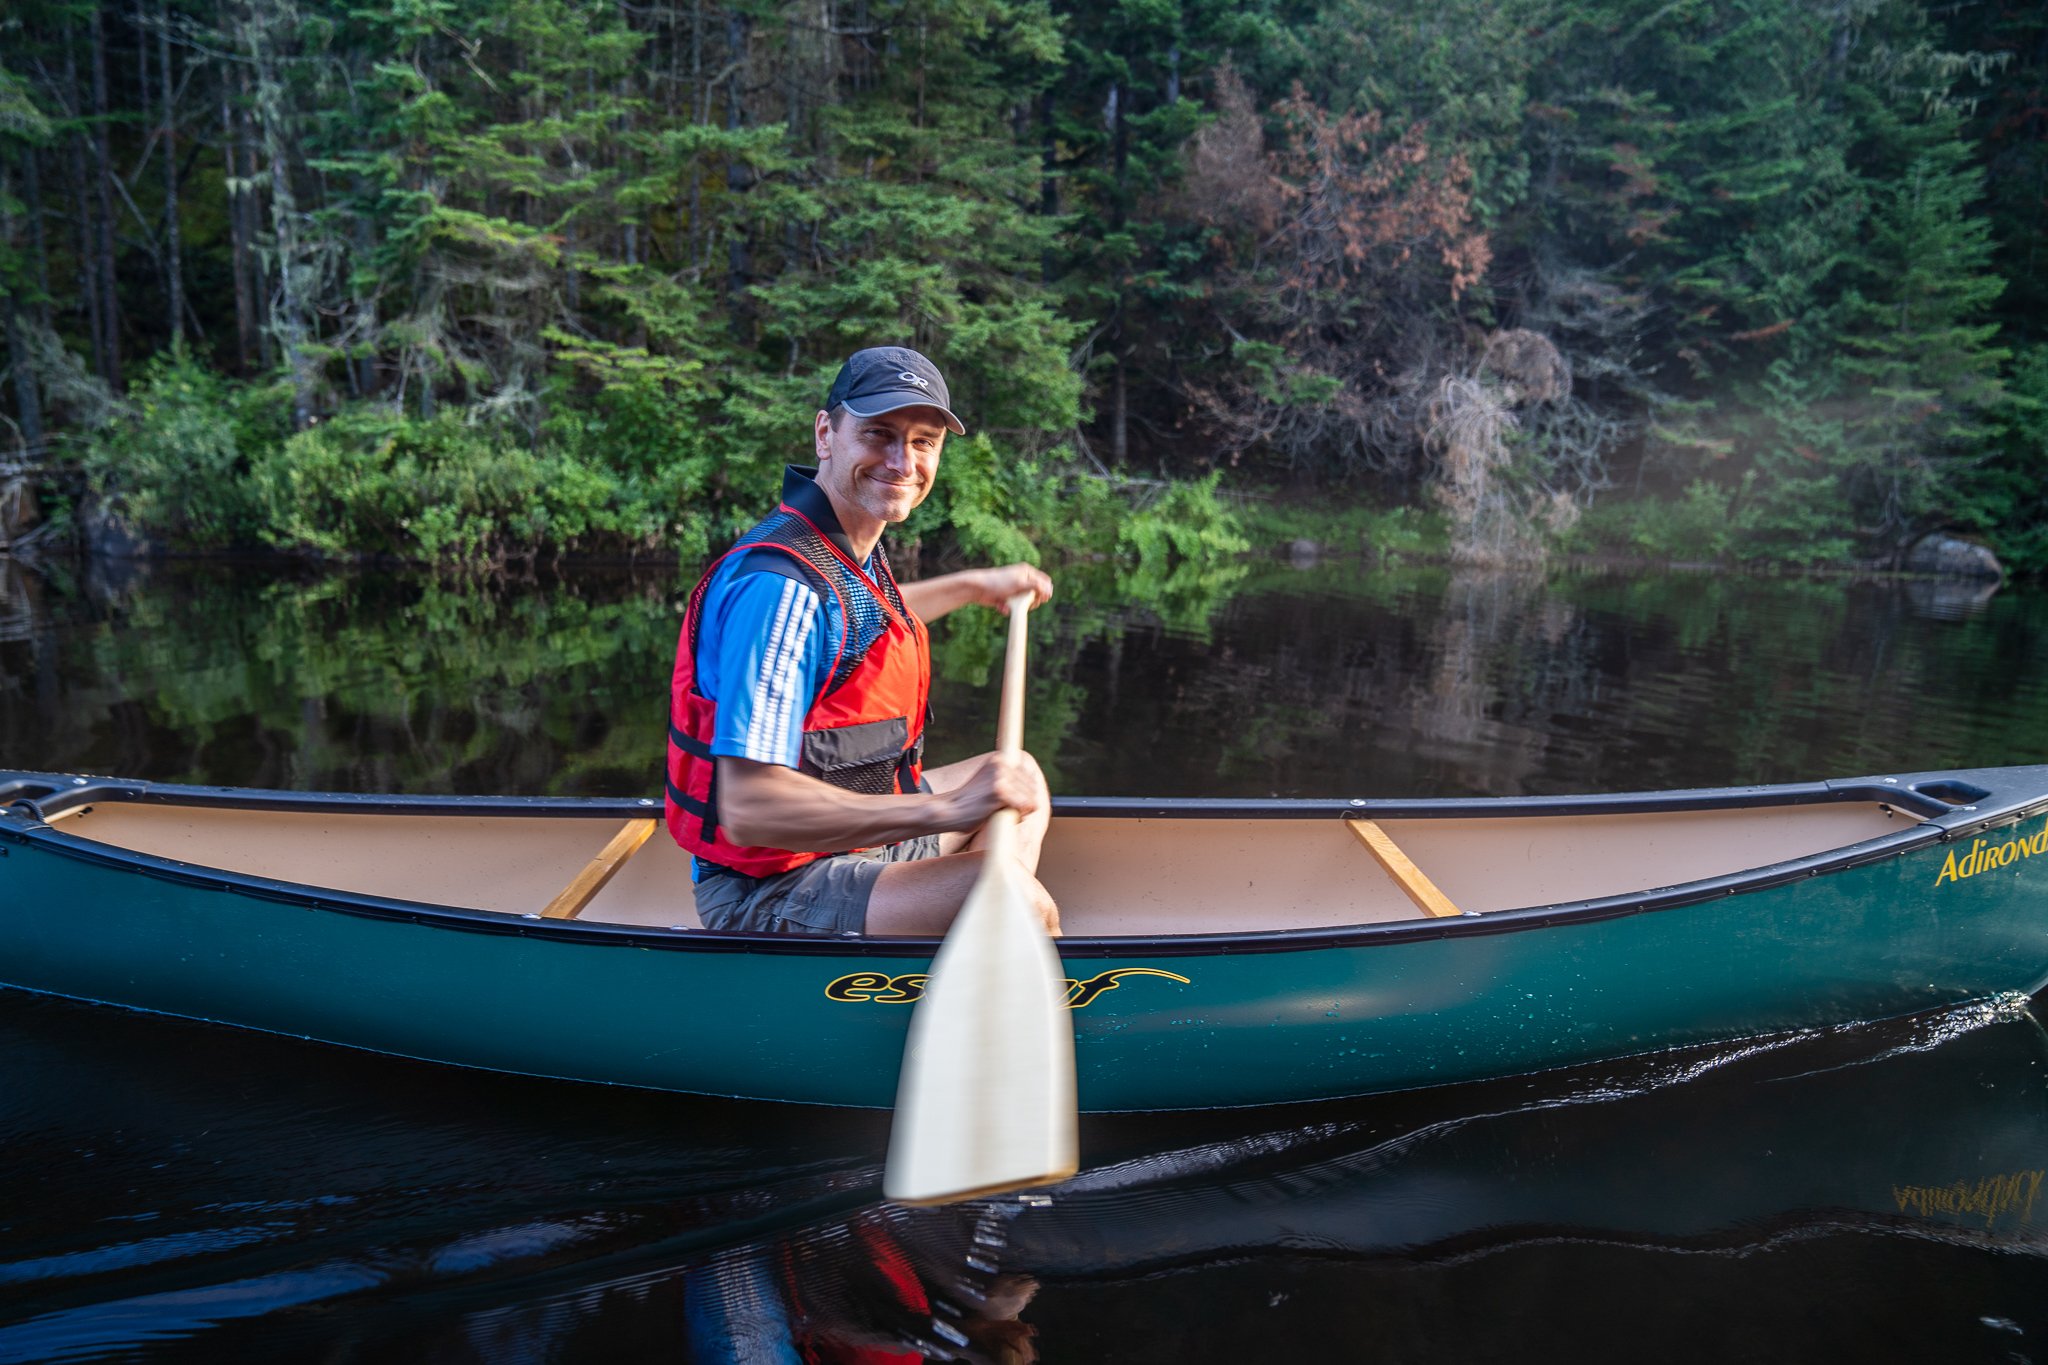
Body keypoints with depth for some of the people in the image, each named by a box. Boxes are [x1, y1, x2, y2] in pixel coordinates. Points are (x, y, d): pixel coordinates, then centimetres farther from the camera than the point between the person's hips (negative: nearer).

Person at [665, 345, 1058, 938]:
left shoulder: (849, 548, 4)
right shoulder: (780, 586, -27)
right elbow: (747, 808, -34)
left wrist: (977, 586, 41)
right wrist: (946, 811, -37)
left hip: (851, 840, 11)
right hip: (766, 892, -11)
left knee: (1019, 774, 23)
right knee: (1022, 902, -29)